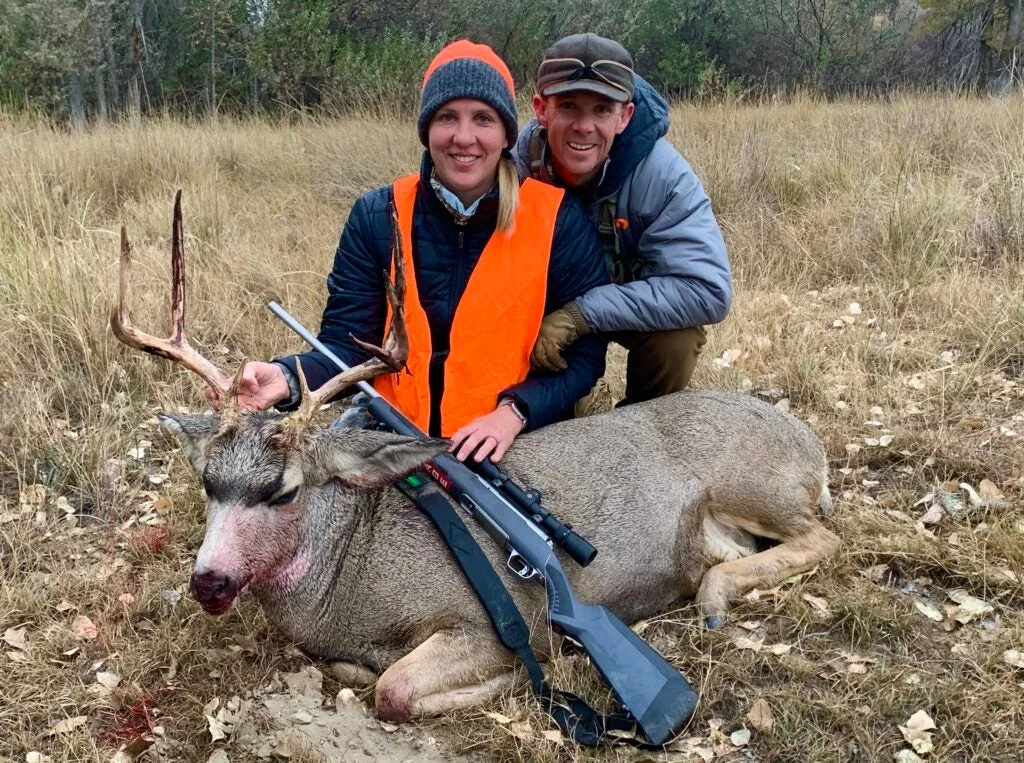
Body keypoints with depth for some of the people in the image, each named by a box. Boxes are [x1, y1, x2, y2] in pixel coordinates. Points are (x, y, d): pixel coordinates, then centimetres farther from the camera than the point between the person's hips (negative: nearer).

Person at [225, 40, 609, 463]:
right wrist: (288, 377, -26)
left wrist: (514, 412, -21)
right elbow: (346, 343, -5)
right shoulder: (376, 217, -3)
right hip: (394, 424, 2)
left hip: (520, 435, -1)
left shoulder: (559, 220, -8)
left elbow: (584, 352, -5)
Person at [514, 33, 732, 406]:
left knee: (677, 336, -31)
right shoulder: (514, 162, -26)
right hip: (544, 303, 2)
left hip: (631, 304, -1)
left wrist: (584, 312, -42)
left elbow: (708, 290, -38)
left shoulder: (662, 173, -31)